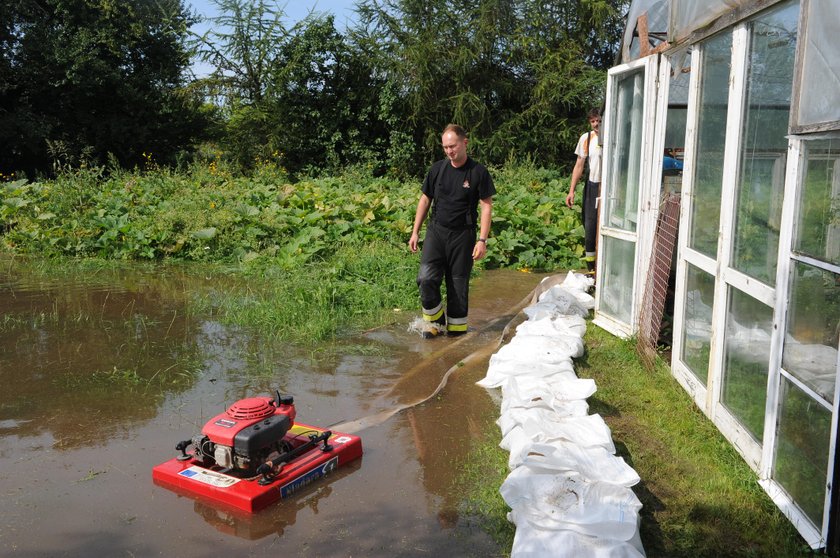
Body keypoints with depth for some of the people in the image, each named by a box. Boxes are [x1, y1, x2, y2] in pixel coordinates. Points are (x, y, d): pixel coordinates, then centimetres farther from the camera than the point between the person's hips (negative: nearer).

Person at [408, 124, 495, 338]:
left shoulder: (478, 172, -4)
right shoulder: (437, 169, 5)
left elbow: (486, 206, -4)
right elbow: (425, 200, 13)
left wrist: (482, 240, -11)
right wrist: (415, 232, 10)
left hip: (462, 235, -2)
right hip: (436, 231, 2)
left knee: (458, 284, 4)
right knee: (426, 278, -14)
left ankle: (456, 328, 19)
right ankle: (436, 321, 7)